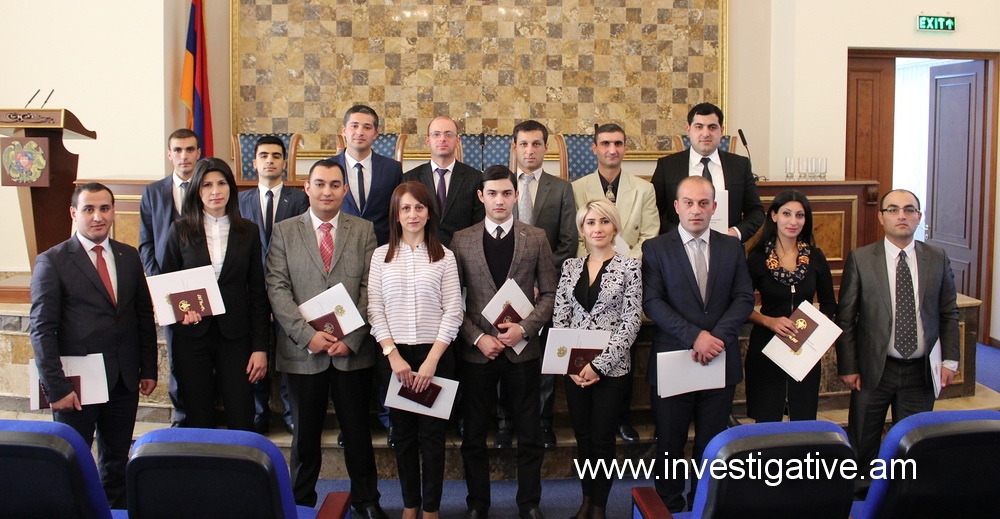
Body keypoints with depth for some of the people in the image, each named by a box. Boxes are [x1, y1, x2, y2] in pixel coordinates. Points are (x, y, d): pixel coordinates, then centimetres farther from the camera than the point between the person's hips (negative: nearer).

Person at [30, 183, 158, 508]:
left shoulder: (129, 256, 8)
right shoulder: (52, 261, -5)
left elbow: (145, 316, 11)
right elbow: (42, 330, -9)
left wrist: (148, 369, 8)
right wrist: (56, 387, -14)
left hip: (124, 380, 4)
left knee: (117, 460, 13)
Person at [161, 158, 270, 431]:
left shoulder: (248, 231, 4)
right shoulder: (180, 230, 3)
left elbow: (258, 292, 3)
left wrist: (260, 347, -2)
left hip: (235, 336, 0)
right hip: (192, 335, 0)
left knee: (242, 423, -1)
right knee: (198, 422, 7)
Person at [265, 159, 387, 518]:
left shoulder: (363, 231, 5)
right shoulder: (284, 232, 4)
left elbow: (370, 289, -1)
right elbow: (277, 290, -3)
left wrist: (352, 338, -11)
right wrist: (307, 335, -13)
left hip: (353, 351, 0)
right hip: (303, 351, 0)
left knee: (357, 430, 10)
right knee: (305, 433, 12)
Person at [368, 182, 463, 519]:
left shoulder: (443, 256, 1)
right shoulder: (382, 255, 5)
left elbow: (453, 312, -3)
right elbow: (374, 309, 1)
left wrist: (432, 360, -10)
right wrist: (393, 355, -8)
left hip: (435, 355, -1)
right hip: (394, 355, 1)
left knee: (433, 434, 4)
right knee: (403, 433, 10)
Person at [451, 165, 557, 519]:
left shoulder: (536, 238, 2)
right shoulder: (462, 240, 2)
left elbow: (549, 293, 1)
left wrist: (524, 329, -12)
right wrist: (477, 338, -11)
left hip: (523, 348, 0)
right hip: (477, 349, 0)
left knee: (529, 433, 9)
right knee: (475, 434, 10)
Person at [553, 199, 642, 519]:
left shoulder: (629, 266, -6)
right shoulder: (570, 266, 5)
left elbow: (632, 322, -11)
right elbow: (559, 316, 4)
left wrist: (599, 365, -15)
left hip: (611, 368, -3)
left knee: (602, 437, 4)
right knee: (582, 435, 13)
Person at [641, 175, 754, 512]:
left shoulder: (732, 247, 8)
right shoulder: (655, 249, -1)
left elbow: (744, 298, 0)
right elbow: (652, 302, -10)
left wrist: (716, 337, -15)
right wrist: (695, 336, -20)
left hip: (721, 361, 2)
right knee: (670, 446, 8)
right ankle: (670, 507, 23)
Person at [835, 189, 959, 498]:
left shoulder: (938, 259, 3)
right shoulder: (860, 259, -5)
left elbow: (949, 314, 9)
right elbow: (845, 318, -4)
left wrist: (949, 360, 1)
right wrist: (848, 367, -6)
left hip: (921, 371, 2)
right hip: (874, 369, -1)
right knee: (863, 444, 9)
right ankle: (859, 500, 25)